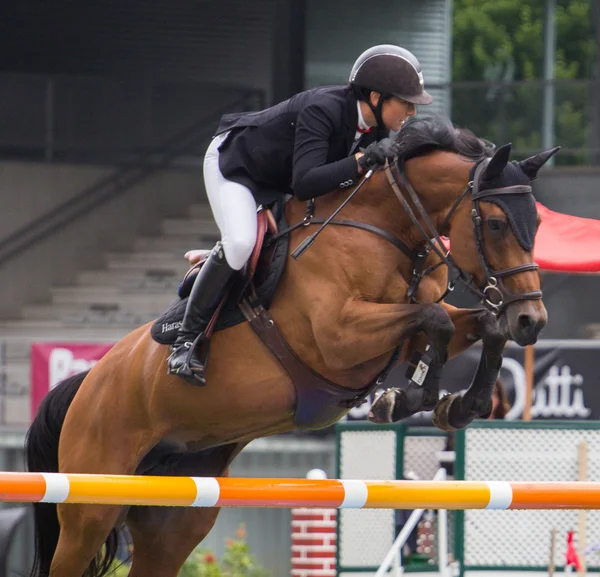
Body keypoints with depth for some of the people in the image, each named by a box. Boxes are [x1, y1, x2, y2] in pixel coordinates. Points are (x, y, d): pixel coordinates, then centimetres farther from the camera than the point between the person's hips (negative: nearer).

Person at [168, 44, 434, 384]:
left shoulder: (376, 129, -15)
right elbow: (304, 184, -47)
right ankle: (186, 342, -20)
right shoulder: (322, 110, -39)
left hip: (279, 180, 9)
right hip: (233, 162, -9)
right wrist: (363, 160, -50)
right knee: (239, 243, -28)